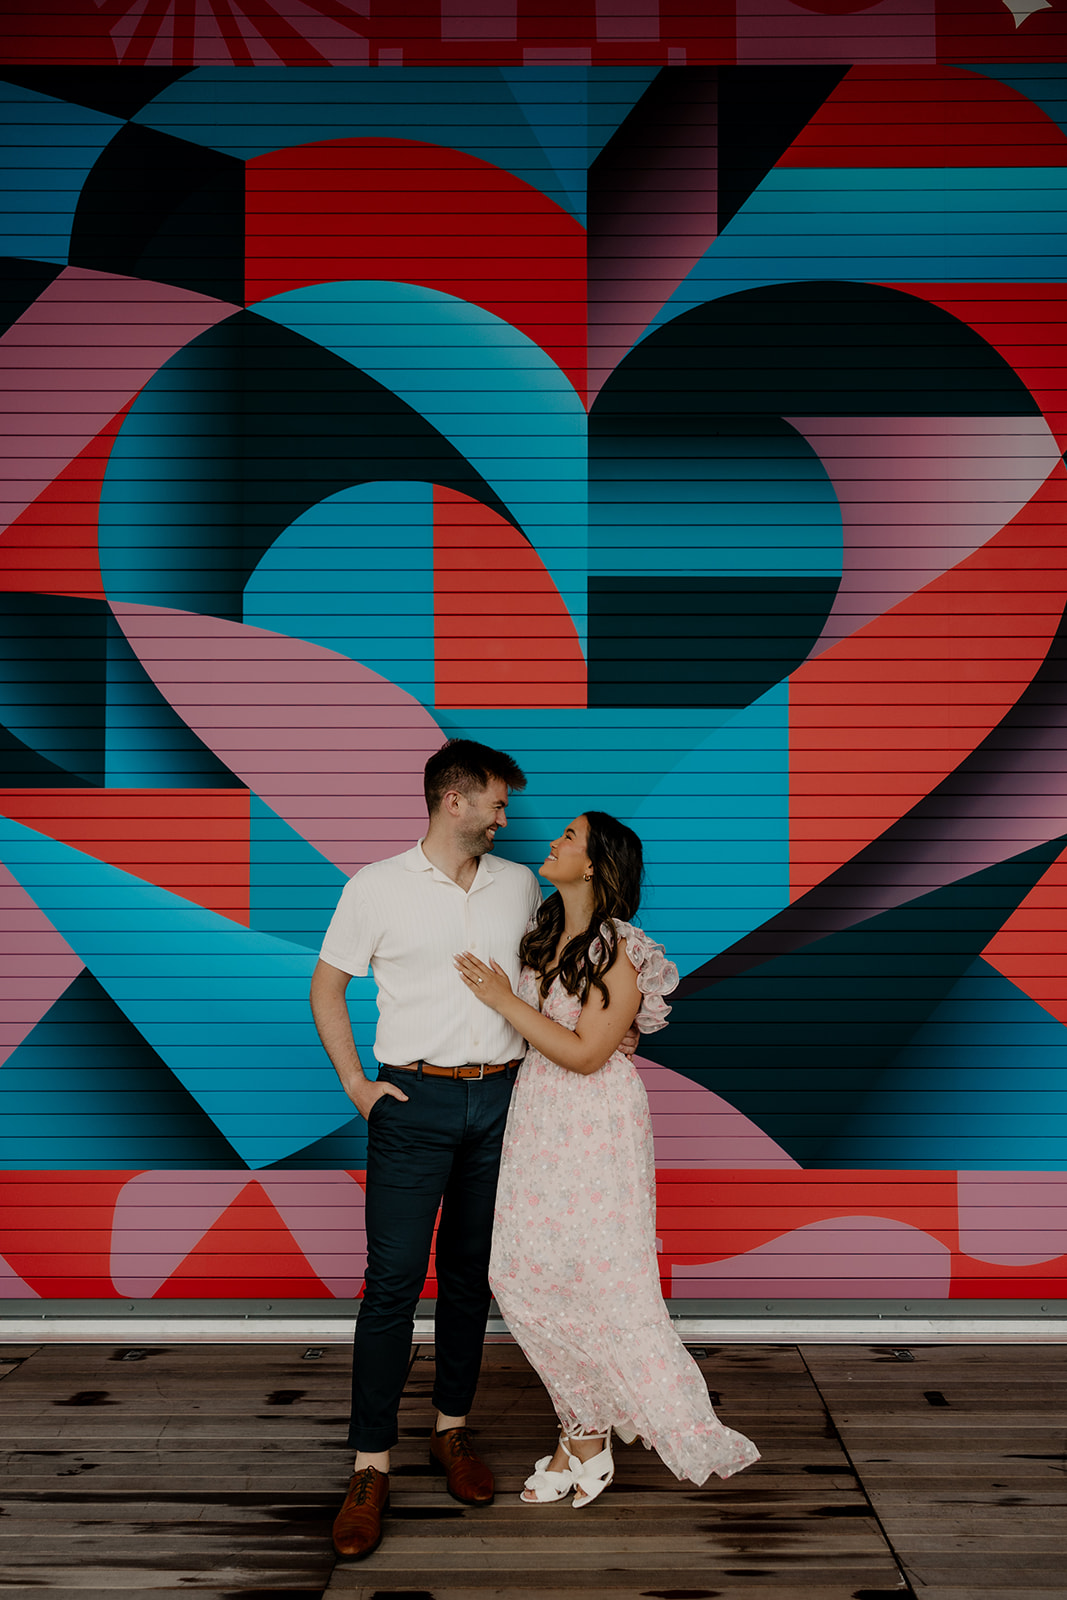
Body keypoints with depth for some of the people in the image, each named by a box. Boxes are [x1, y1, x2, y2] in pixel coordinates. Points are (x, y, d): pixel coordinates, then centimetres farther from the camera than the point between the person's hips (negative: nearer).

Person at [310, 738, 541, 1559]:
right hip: (415, 1100, -3)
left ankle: (454, 1431, 26)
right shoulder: (377, 888, -3)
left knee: (470, 1273, 12)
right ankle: (371, 1468, 2)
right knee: (394, 1280, -5)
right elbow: (327, 985, 4)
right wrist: (355, 1084, -3)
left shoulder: (521, 885, 8)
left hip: (503, 1099, 4)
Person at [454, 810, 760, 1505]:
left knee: (608, 1284, -4)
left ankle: (687, 1435, 11)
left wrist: (504, 1000, -17)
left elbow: (584, 1054, -19)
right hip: (537, 1118, 8)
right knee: (526, 1273, 6)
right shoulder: (544, 932, 8)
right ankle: (585, 1434, 19)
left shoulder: (620, 954, -16)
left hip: (597, 1127, -7)